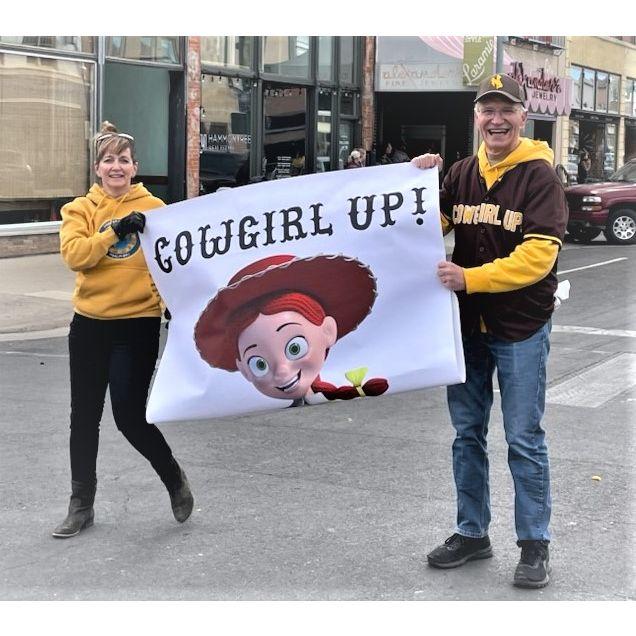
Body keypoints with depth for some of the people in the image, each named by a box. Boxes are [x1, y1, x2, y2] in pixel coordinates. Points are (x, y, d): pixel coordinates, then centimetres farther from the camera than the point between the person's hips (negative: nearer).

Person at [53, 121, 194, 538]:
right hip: (90, 324, 3)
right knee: (85, 417, 10)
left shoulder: (153, 207, 0)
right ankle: (82, 504, 24)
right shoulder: (80, 210, 5)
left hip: (138, 325, -3)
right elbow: (74, 255, -12)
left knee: (130, 416, -4)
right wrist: (116, 229, -23)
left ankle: (174, 479, 23)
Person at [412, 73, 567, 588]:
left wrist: (470, 278, -24)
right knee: (467, 433, 13)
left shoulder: (540, 176, -10)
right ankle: (472, 533, 26)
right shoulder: (461, 174, 6)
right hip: (467, 325, 5)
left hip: (521, 328, -5)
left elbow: (538, 255, -18)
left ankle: (535, 544, 13)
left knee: (524, 439, 0)